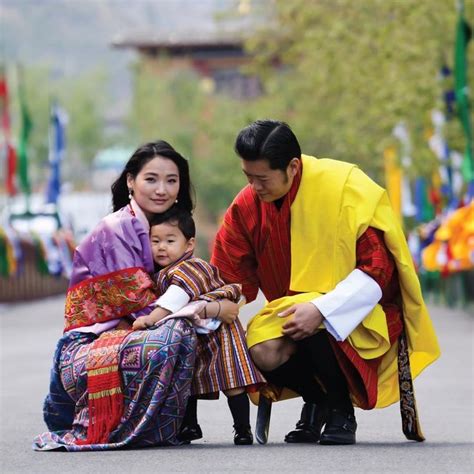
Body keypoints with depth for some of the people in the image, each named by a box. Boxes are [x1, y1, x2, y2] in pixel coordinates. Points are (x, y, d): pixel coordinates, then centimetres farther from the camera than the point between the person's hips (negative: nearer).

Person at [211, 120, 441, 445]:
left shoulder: (345, 186, -17)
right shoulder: (247, 206, -5)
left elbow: (378, 269, -19)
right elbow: (227, 280, 1)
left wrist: (321, 310, -31)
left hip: (356, 312, -4)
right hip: (292, 307, 4)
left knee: (316, 329, -37)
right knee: (263, 353, -27)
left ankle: (342, 411, -8)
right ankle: (316, 400, 7)